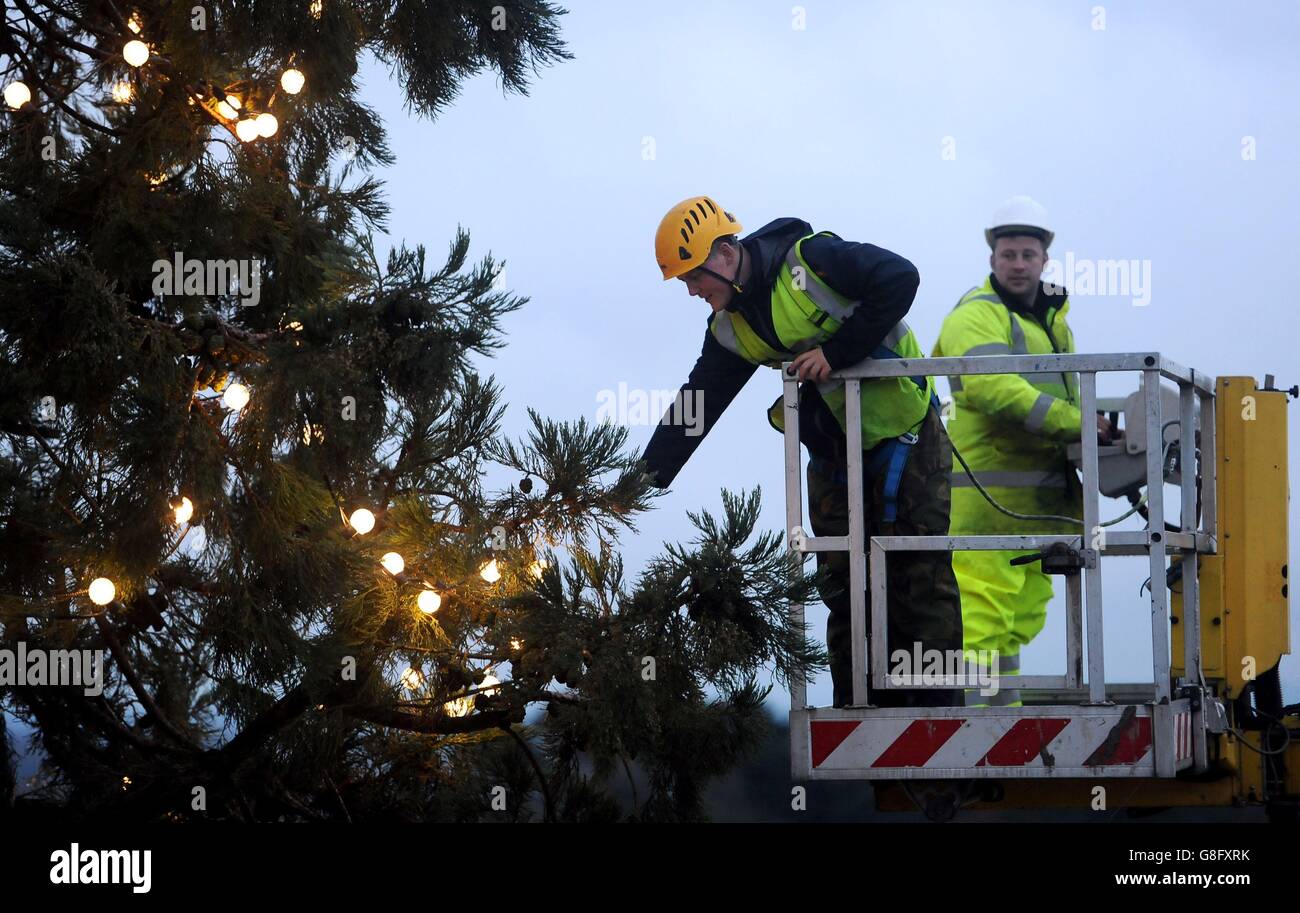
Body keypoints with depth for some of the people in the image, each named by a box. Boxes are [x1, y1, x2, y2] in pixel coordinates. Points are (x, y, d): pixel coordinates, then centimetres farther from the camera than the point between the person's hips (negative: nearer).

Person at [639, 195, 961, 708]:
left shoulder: (810, 259, -16)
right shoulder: (730, 330, 5)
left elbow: (899, 279, -23)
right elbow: (696, 405, 7)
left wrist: (836, 351, -22)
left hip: (904, 436, -7)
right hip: (832, 459, 7)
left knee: (920, 578, -6)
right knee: (843, 586, 4)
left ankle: (938, 709, -3)